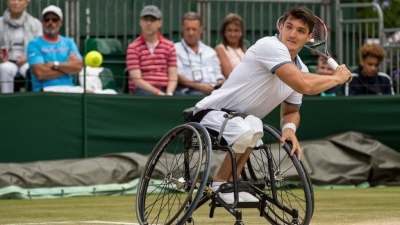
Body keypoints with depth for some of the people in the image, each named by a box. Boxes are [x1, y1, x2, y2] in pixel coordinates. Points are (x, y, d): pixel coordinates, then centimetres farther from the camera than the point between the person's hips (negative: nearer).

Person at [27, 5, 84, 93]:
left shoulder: (69, 43, 18)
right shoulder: (34, 44, 4)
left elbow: (78, 66, 2)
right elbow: (40, 73, -9)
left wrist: (55, 64, -8)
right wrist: (67, 67, 0)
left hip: (69, 88, 4)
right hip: (44, 90, -4)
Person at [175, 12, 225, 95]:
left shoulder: (210, 51, 30)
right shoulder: (176, 49, 11)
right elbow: (177, 77, -2)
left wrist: (220, 82, 0)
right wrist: (199, 86, -16)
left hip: (214, 90, 5)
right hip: (190, 91, -4)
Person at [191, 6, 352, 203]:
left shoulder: (300, 69, 7)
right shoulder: (270, 46, -21)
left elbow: (291, 111, 18)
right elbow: (304, 85, -33)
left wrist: (289, 128, -8)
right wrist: (337, 78, -15)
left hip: (241, 121, 10)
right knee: (248, 130, -34)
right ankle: (220, 184, -15)